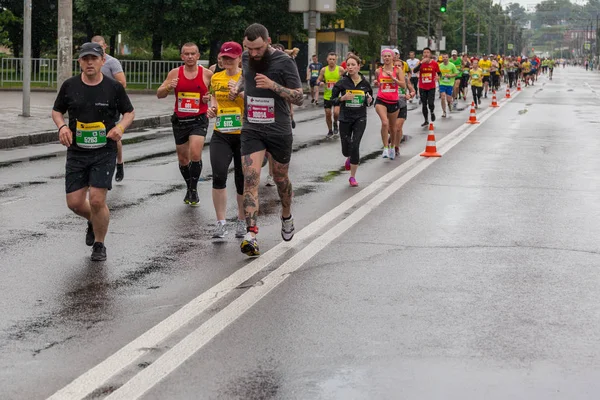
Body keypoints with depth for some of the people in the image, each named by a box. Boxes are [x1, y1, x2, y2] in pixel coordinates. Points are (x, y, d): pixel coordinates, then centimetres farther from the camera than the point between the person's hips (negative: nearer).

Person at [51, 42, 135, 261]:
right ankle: (93, 221, 37)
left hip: (104, 152, -2)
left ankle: (99, 245, 13)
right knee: (74, 202, 1)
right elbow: (57, 111, 13)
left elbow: (129, 112, 9)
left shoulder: (114, 87, -3)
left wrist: (121, 126, -12)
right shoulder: (69, 86, 1)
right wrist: (62, 126, -8)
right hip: (76, 152, 3)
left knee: (97, 200, -11)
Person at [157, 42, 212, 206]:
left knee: (195, 154, -20)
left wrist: (211, 97, -10)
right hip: (179, 120, 3)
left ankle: (193, 189, -4)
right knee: (183, 158, 12)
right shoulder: (175, 73, 2)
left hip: (199, 120, -3)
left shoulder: (207, 74, -3)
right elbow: (159, 94, 3)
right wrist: (169, 87, -18)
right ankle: (189, 188, 33)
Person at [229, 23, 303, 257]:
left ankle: (287, 217, 45)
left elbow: (299, 98, -12)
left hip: (279, 131, -2)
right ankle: (251, 234, -20)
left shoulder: (284, 62, -12)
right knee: (250, 180, -13)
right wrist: (237, 87, 5)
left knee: (280, 178, 16)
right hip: (251, 130, 2)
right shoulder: (246, 58, 4)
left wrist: (273, 85, -25)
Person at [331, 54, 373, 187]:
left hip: (360, 118, 0)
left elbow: (369, 101, 13)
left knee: (355, 146, -13)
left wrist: (369, 101, -10)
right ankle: (349, 158, 48)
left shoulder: (365, 83, -1)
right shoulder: (342, 83, -7)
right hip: (345, 118, 0)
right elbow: (333, 100, -3)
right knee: (346, 149, 7)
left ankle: (352, 177, -1)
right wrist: (343, 98, -21)